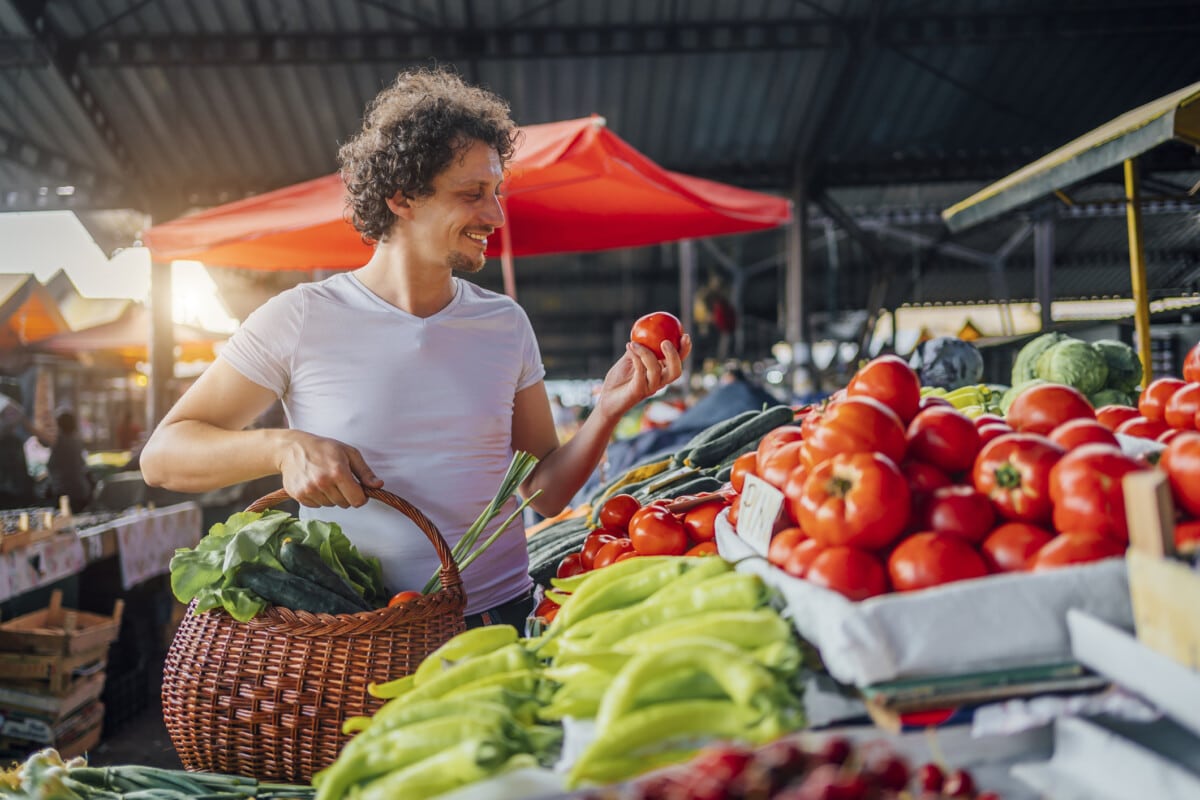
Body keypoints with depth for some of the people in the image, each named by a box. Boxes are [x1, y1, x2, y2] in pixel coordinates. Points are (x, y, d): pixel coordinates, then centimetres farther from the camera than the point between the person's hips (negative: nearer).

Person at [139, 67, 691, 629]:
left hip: (501, 618, 3)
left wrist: (608, 411, -6)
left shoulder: (506, 324, 10)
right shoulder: (300, 320, -2)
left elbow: (543, 493, 11)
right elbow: (162, 456, -1)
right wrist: (284, 446, -18)